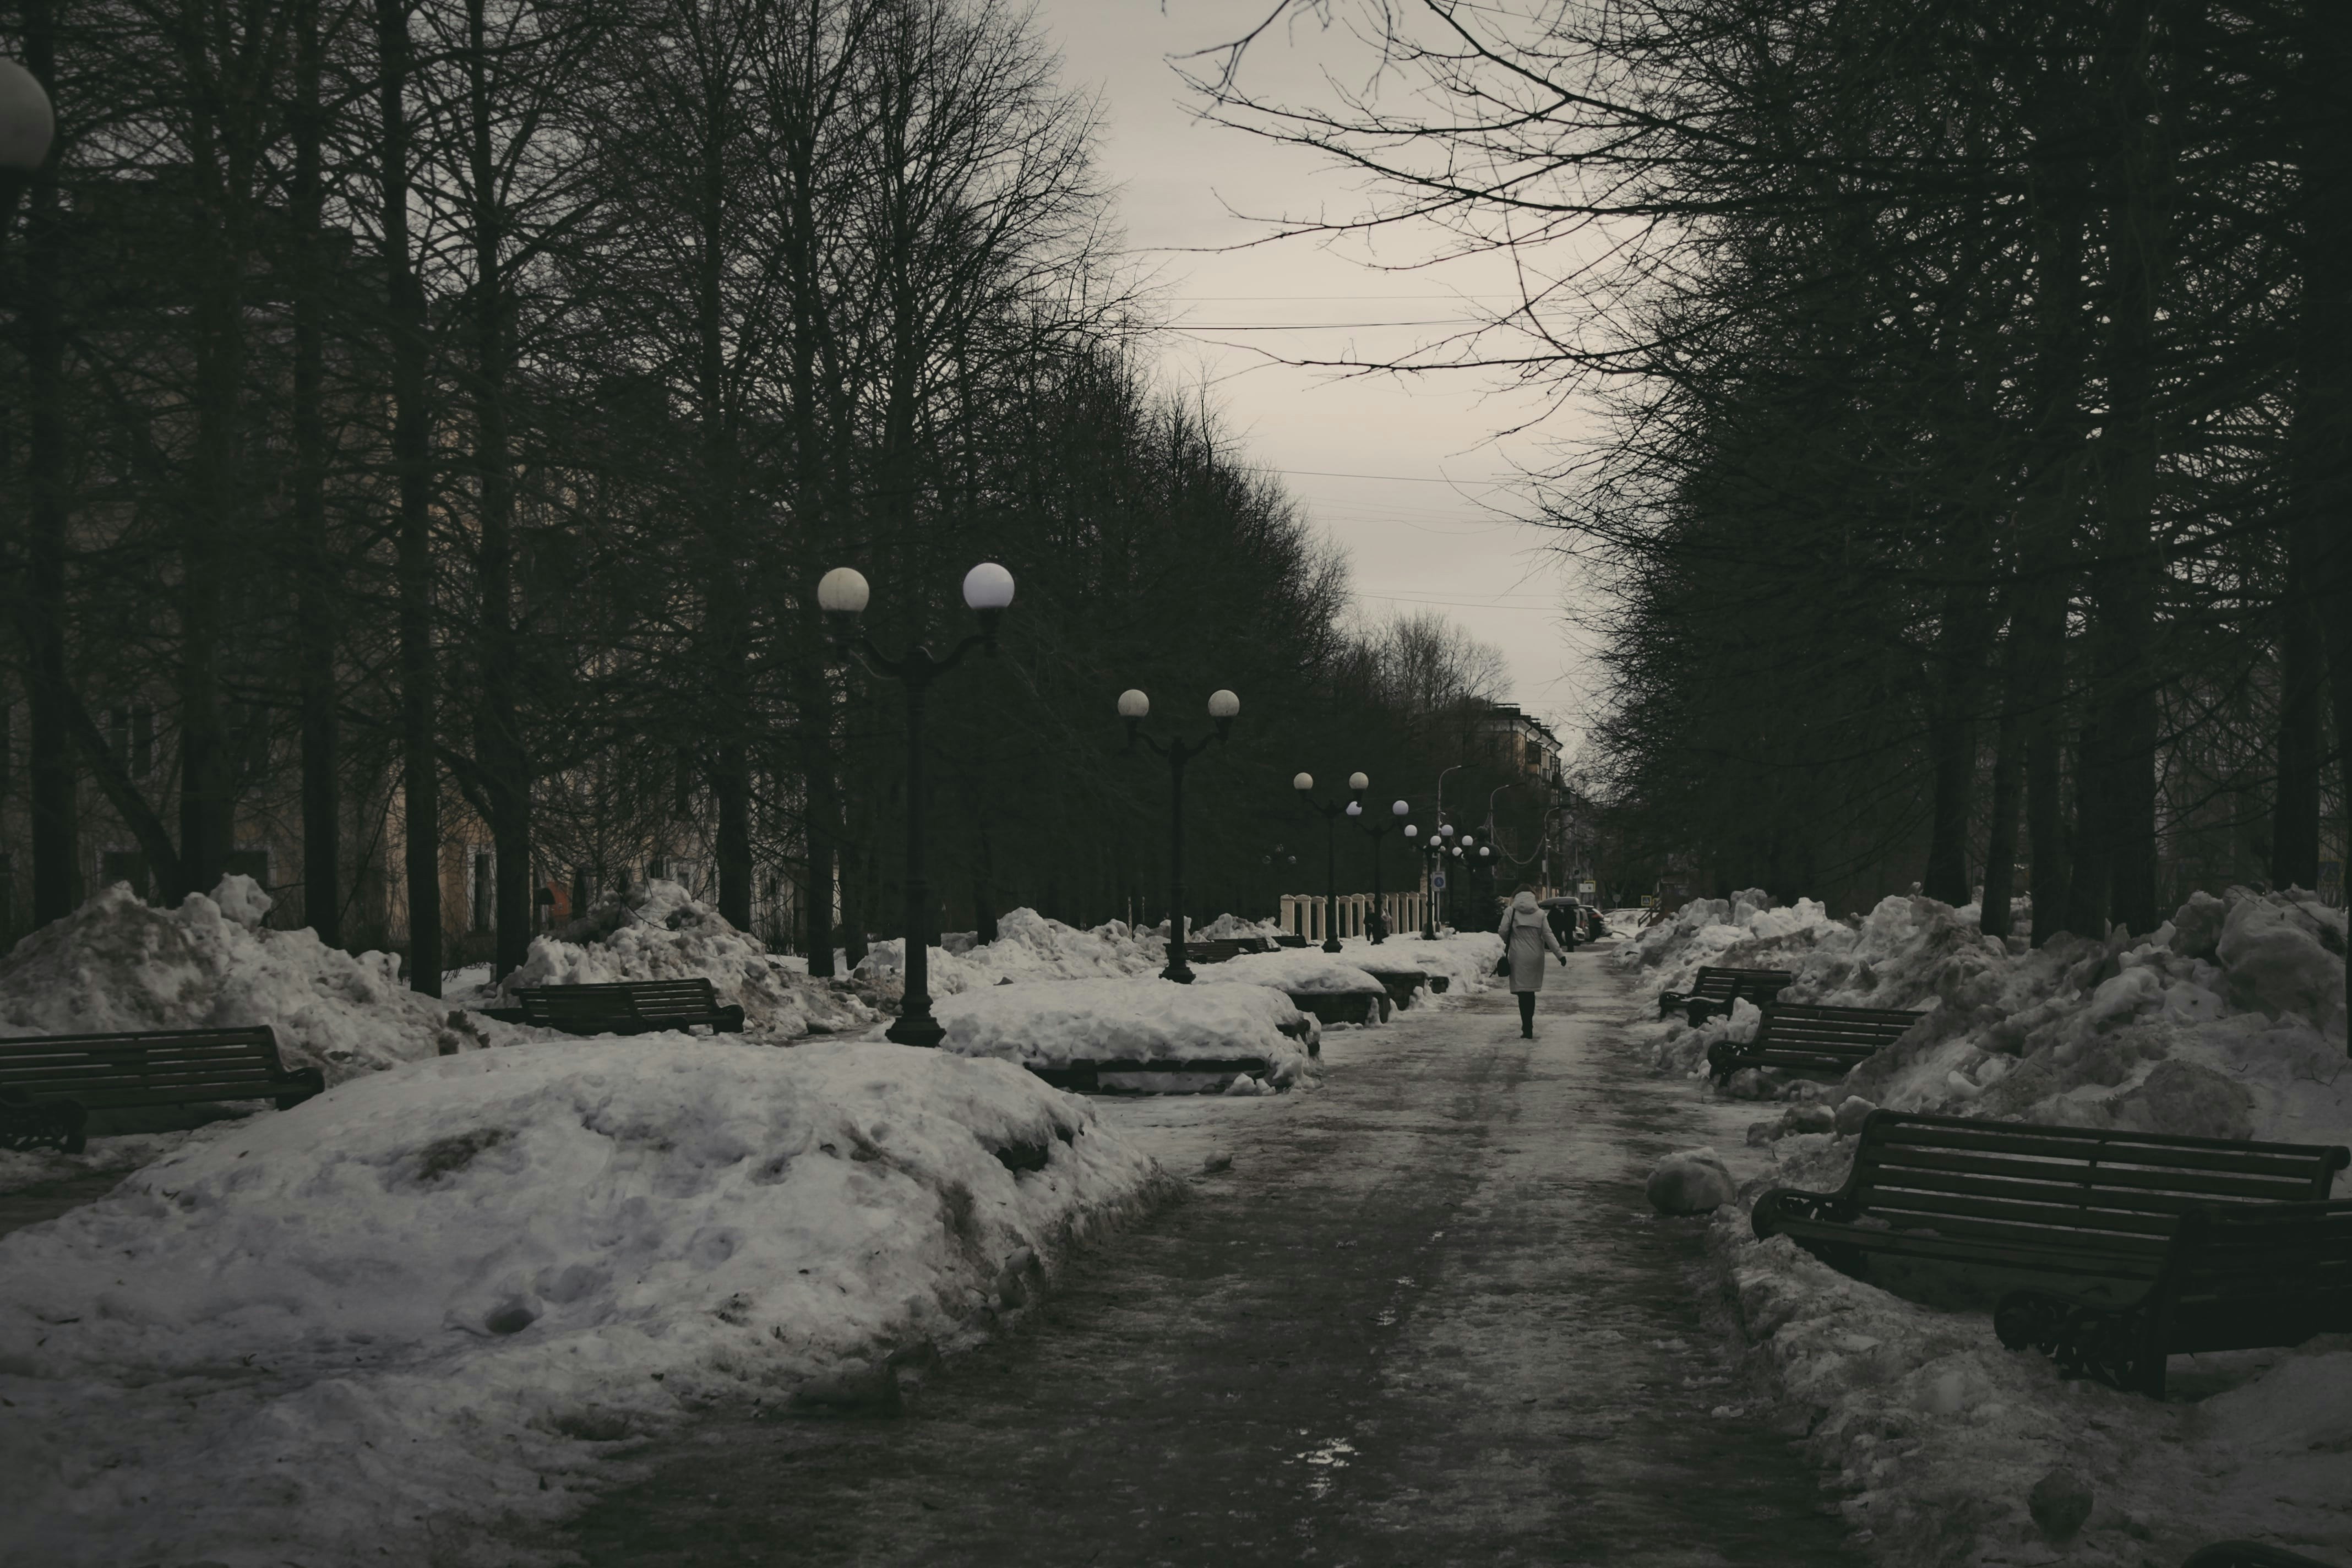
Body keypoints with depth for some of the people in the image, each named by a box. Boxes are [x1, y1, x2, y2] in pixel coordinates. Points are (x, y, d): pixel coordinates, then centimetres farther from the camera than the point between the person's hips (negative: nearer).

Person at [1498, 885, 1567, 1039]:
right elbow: (1548, 935, -1)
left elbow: (1503, 932, -5)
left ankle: (1527, 1029, -9)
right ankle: (1528, 1027, 23)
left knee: (1523, 993, -3)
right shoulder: (1540, 914, 5)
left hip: (1518, 957, -3)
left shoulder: (1510, 912, -2)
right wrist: (1560, 953, -1)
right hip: (1535, 957, 3)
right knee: (1531, 992, 15)